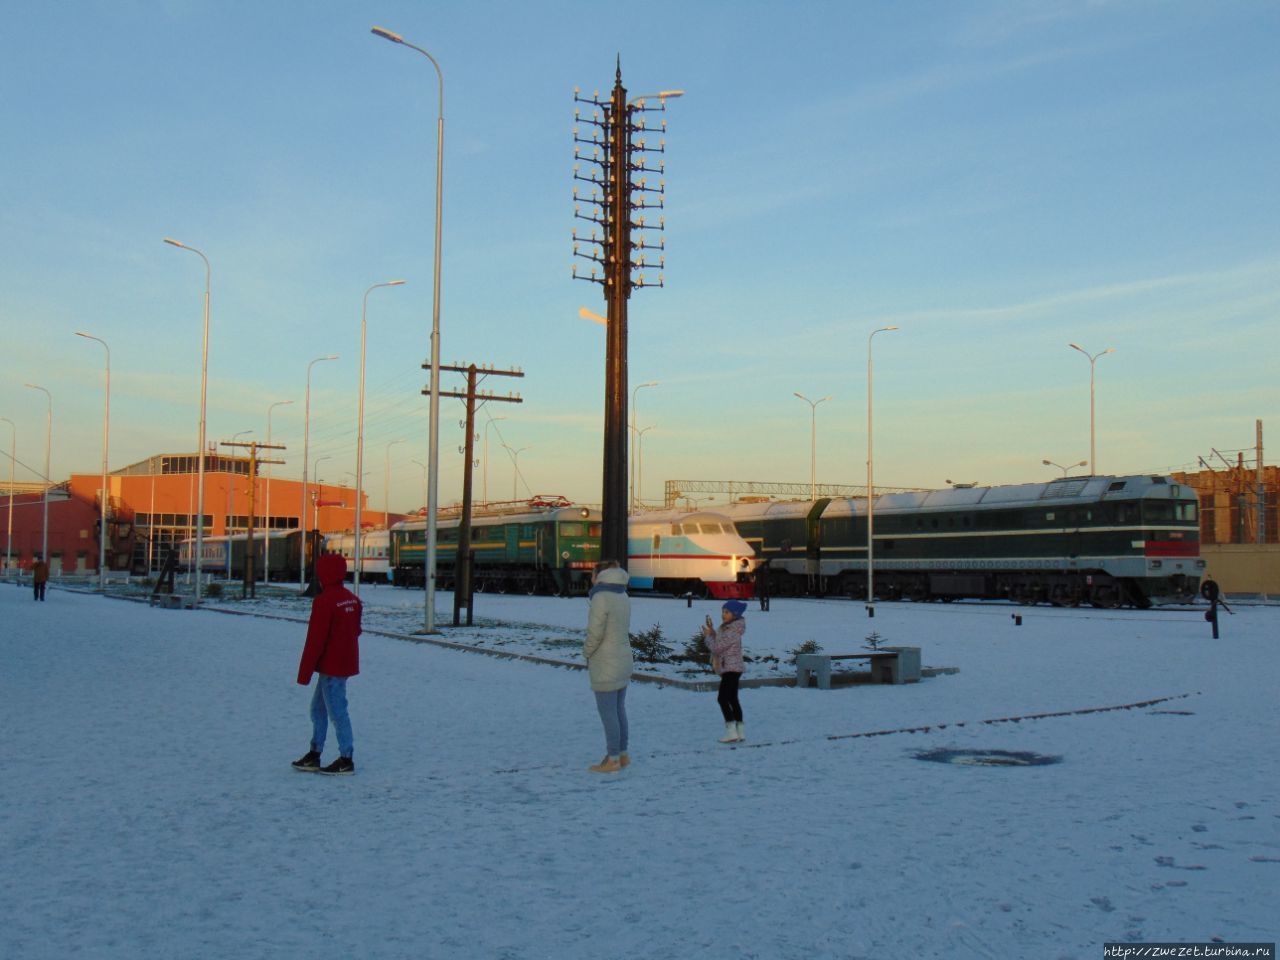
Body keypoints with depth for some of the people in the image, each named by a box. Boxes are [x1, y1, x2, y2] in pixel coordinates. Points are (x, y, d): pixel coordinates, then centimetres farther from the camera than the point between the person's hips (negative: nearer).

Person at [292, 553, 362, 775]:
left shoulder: (324, 601, -19)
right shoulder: (352, 599, 8)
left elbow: (315, 639, -18)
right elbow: (356, 630, 15)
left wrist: (304, 672, -14)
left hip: (331, 666, -9)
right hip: (346, 663, 9)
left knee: (337, 711, -1)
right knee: (318, 707, 17)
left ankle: (346, 760, 4)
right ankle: (314, 755, 22)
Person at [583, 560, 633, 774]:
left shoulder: (601, 598, -19)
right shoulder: (623, 596, 6)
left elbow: (595, 632, -21)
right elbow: (623, 628, 8)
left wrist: (587, 652, -2)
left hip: (604, 664, -8)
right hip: (623, 659, 8)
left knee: (607, 712, 1)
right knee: (619, 709, 16)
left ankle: (612, 760, 7)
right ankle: (622, 754, 24)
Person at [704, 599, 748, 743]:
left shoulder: (732, 631, -18)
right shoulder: (727, 628, 14)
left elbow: (717, 648, -18)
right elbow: (719, 644, 17)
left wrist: (708, 636, -3)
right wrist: (711, 631, 8)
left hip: (731, 669, -11)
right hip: (732, 669, 11)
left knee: (722, 698, -13)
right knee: (732, 699, 14)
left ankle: (731, 731, -16)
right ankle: (740, 732, 18)